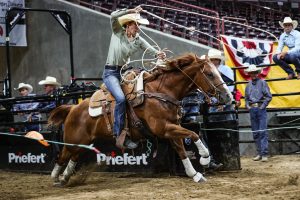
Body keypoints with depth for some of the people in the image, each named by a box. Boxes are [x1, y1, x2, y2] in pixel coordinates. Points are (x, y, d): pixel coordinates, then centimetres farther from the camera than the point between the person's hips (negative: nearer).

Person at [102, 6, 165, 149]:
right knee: (121, 98, -28)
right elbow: (113, 16, -20)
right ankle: (120, 136, -25)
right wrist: (131, 11, -18)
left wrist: (159, 54, -27)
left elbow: (151, 50, -4)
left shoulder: (138, 40, 7)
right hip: (110, 72, -6)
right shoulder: (117, 32, -4)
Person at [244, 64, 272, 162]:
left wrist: (263, 106, -11)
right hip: (252, 110, 5)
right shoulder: (249, 85, 12)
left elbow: (269, 96, -5)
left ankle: (264, 154, -9)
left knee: (262, 132, -9)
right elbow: (246, 97, 22)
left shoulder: (262, 83, -3)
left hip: (261, 109, -5)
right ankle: (259, 153, 15)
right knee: (255, 133, 8)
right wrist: (247, 106, 7)